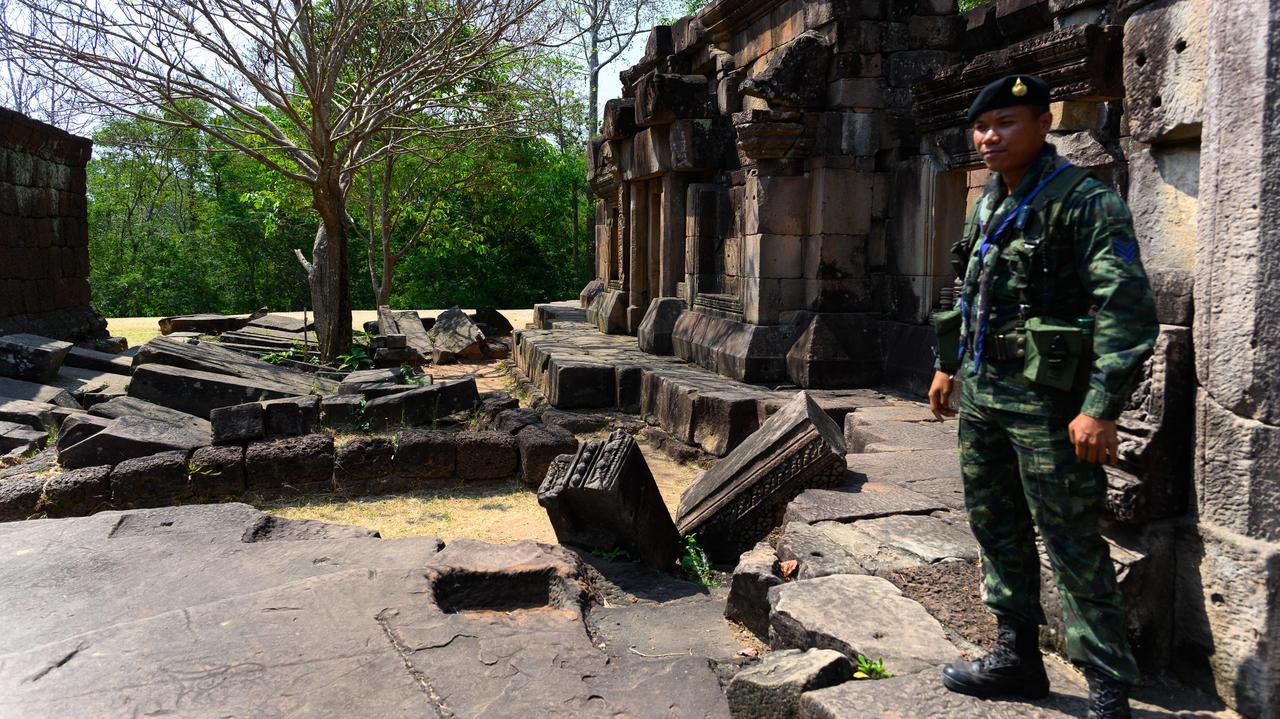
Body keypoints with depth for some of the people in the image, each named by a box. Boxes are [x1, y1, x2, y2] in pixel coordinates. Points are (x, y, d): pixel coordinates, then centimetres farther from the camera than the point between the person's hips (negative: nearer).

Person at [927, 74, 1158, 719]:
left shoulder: (1085, 202, -11)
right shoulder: (987, 205, 13)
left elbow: (1126, 309, -19)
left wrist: (1101, 407, -25)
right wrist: (947, 364, 24)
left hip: (1045, 399, -8)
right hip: (981, 396, 8)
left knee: (1072, 544, -2)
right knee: (995, 528, 15)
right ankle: (1017, 658, 31)